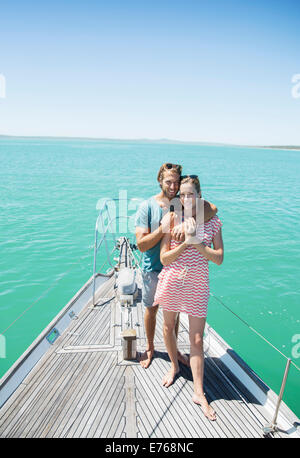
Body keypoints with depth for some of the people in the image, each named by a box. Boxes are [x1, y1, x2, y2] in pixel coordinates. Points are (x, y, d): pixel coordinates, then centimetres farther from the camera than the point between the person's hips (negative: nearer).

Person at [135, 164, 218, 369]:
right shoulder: (147, 206, -14)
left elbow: (212, 208, -25)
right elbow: (141, 245, -18)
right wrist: (163, 228, -30)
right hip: (153, 269, -2)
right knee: (151, 309, 16)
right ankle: (150, 348, 40)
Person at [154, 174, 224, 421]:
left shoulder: (212, 222, -4)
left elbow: (219, 258, -5)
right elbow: (164, 258, -9)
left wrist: (198, 244, -19)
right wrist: (186, 242, -21)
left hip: (197, 285, -1)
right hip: (171, 281, 1)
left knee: (197, 339, 3)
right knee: (168, 327, 18)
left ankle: (198, 392, 17)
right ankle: (174, 366, 45)